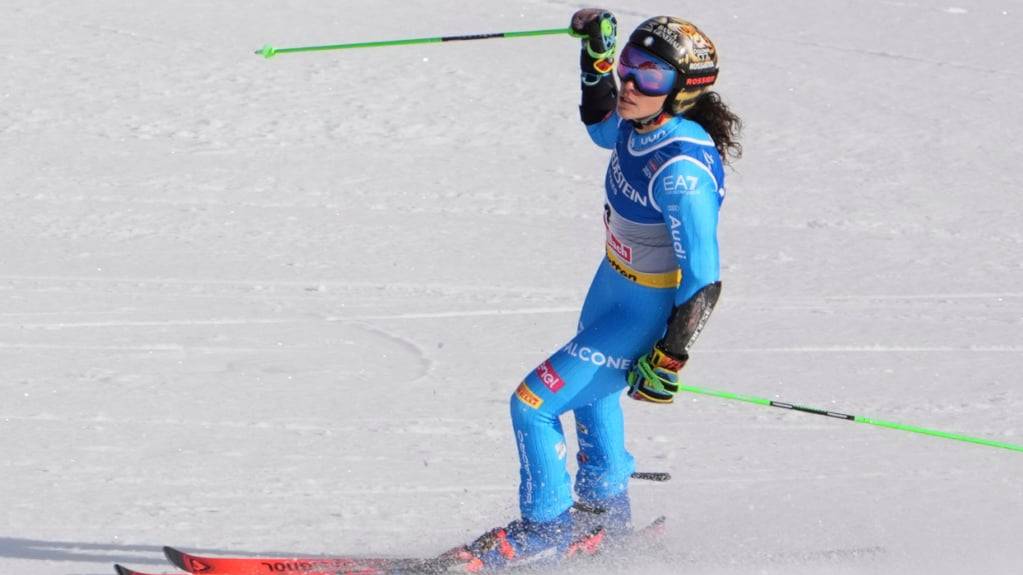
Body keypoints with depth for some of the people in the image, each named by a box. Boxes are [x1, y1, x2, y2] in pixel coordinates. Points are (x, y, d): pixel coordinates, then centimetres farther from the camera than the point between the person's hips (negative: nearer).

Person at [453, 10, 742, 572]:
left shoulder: (681, 172, -36)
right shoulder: (641, 122, -13)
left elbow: (704, 282, -31)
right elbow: (601, 128, 15)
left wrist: (667, 362, -26)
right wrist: (596, 55, 4)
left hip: (648, 310, -9)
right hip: (614, 280, 9)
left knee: (533, 402, -6)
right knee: (588, 393, 31)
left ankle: (547, 526, 16)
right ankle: (604, 509, 54)